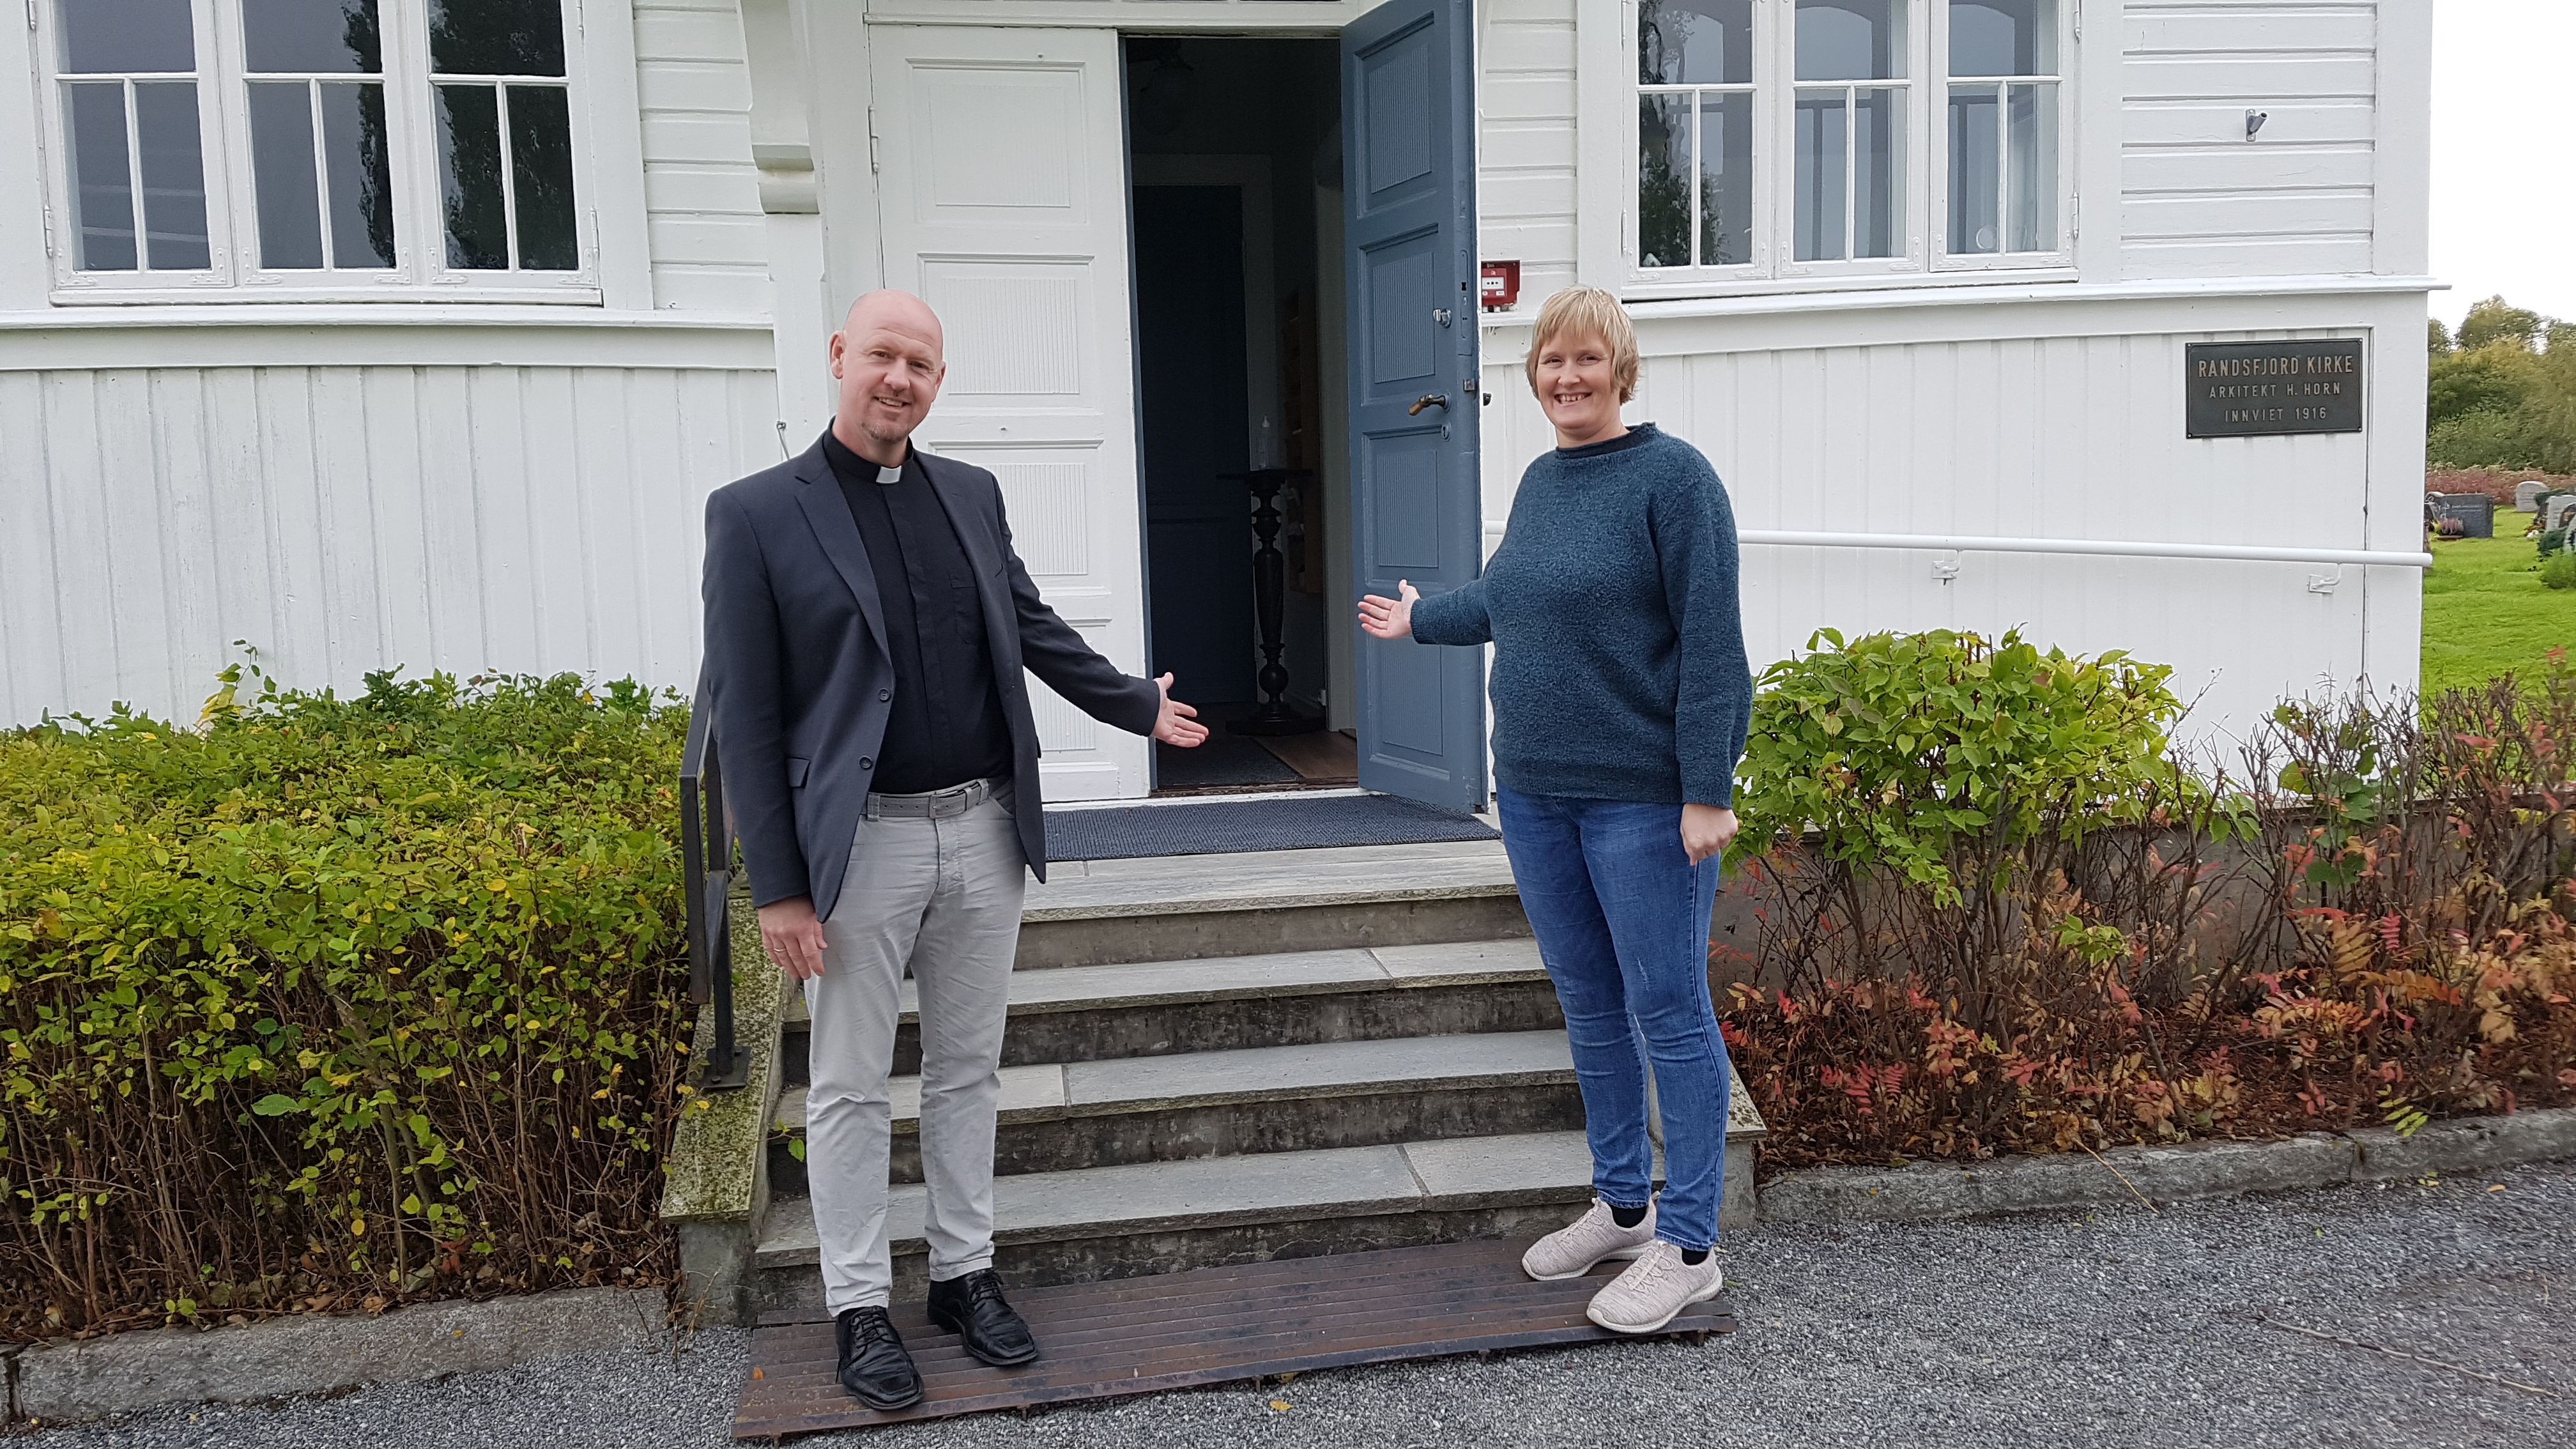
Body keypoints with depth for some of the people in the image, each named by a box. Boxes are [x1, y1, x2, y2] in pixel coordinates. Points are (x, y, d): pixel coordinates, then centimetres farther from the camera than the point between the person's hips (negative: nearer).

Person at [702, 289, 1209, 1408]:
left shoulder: (971, 494, 8)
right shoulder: (757, 513, -6)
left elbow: (1032, 626, 22)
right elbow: (743, 715, -8)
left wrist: (1136, 705, 29)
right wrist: (777, 887, -11)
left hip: (983, 830, 5)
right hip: (860, 844, -4)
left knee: (968, 1068, 15)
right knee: (851, 1087, 7)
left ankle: (965, 1274, 29)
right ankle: (859, 1309, 21)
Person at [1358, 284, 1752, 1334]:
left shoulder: (1672, 476, -10)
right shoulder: (1540, 481, 12)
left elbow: (1710, 643, -15)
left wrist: (1707, 792, -19)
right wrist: (1421, 620, 42)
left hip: (1643, 798, -7)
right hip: (1536, 791, 8)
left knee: (1669, 1011, 0)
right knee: (1588, 1007, 16)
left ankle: (1688, 1248, 10)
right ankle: (1623, 1205, 31)